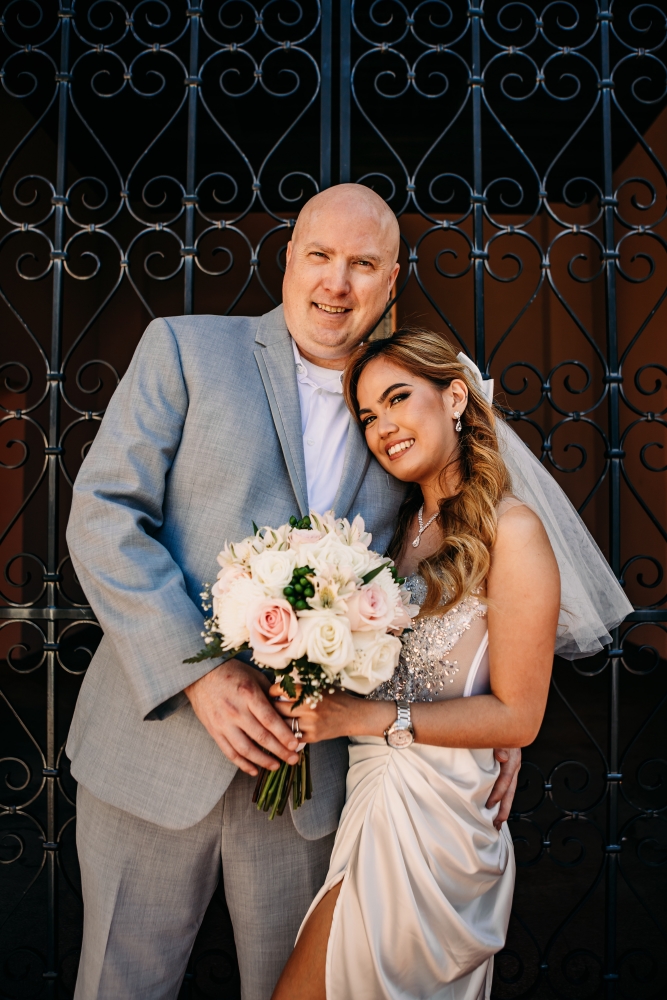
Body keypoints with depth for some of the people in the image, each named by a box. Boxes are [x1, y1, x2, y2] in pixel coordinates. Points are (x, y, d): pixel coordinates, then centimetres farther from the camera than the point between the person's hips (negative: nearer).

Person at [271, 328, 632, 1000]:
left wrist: (364, 717, -20)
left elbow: (516, 715, -15)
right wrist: (318, 700, -8)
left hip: (433, 809, -6)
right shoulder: (405, 523, 7)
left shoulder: (511, 529, -14)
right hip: (371, 788, 6)